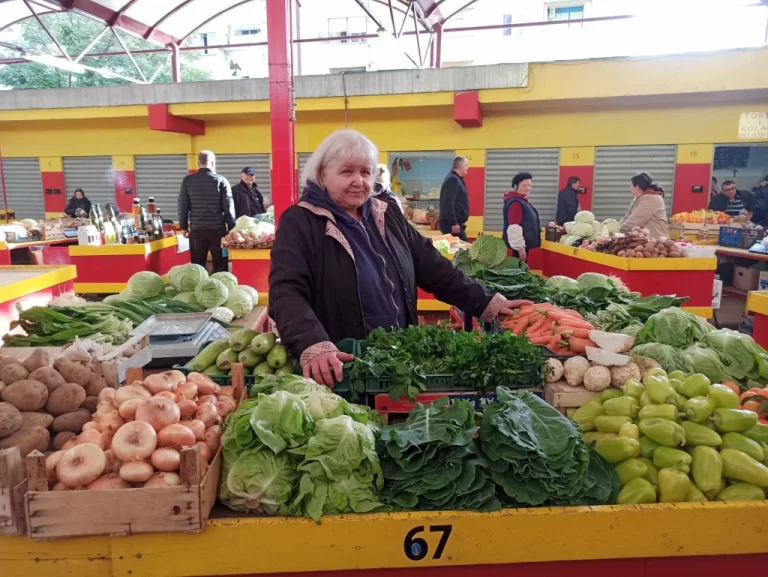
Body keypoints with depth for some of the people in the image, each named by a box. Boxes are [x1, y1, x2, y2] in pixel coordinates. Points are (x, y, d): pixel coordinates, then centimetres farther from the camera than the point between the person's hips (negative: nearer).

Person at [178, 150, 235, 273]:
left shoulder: (188, 180, 2)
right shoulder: (221, 181, -3)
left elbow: (183, 205, 6)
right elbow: (228, 207, -3)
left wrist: (184, 226, 15)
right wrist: (231, 228, 4)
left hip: (196, 229, 2)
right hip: (218, 229, -2)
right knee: (220, 266, 5)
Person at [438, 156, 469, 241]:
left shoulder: (455, 178, 17)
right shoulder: (453, 180, -15)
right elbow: (448, 203, -24)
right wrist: (453, 223, -25)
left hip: (456, 222, 11)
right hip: (452, 224, -11)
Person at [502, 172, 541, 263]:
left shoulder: (522, 201, 17)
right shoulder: (516, 203, -17)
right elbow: (514, 227, -25)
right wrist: (520, 248, -27)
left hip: (523, 244, 11)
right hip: (519, 246, -11)